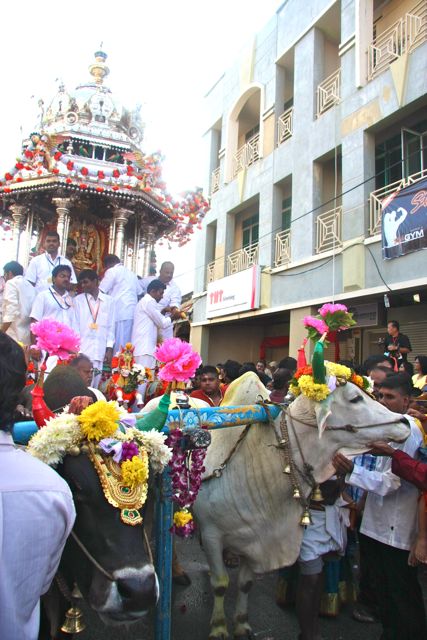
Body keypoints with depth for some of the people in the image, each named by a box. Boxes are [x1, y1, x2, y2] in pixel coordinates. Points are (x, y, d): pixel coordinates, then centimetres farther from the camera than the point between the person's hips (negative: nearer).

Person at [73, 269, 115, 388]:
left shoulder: (109, 301, 9)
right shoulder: (78, 300, 7)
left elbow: (111, 326, 8)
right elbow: (75, 325, 5)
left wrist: (109, 348, 3)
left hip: (100, 351, 1)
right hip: (82, 349, -1)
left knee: (95, 385, 3)